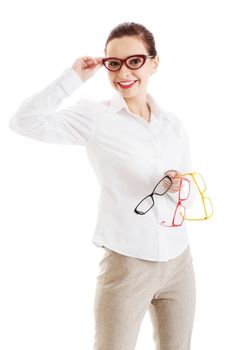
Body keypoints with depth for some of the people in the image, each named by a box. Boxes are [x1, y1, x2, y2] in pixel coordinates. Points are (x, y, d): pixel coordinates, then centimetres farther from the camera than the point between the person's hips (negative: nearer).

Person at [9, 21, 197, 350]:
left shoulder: (173, 124, 6)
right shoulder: (95, 116, -7)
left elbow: (190, 197, 11)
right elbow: (25, 121, -21)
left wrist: (179, 189, -11)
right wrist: (73, 77, -16)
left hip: (178, 262, 5)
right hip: (126, 263, -5)